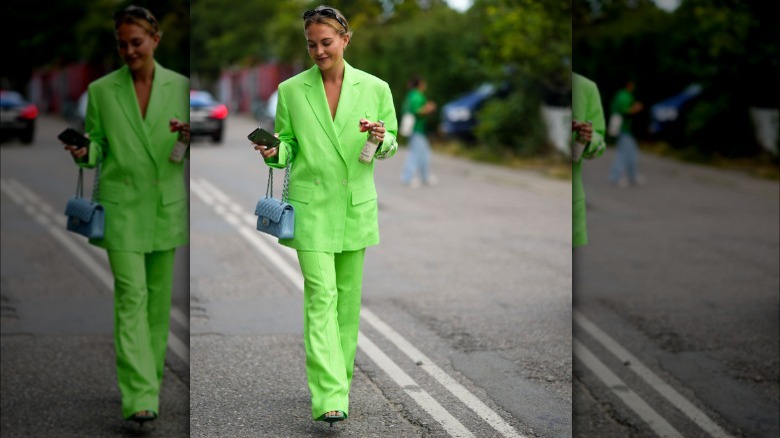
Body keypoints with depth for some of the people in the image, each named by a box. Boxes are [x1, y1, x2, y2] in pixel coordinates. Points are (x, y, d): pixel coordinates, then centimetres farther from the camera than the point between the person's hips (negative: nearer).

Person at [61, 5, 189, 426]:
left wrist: (188, 138, -15)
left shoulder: (180, 86, 4)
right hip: (122, 206, -2)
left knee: (159, 296, 10)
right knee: (131, 296, -10)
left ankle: (150, 380, 25)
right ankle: (140, 396, -15)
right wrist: (82, 153, -16)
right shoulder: (101, 90, 1)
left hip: (168, 206, 2)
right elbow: (97, 142, 6)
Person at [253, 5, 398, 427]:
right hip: (311, 206, -2)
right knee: (320, 297, -10)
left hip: (356, 206, 2)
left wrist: (381, 139, -12)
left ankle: (339, 379, 26)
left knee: (348, 297, 10)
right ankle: (329, 397, -15)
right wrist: (274, 152, -13)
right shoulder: (290, 90, 3)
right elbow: (288, 143, 9)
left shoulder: (374, 88, 3)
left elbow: (391, 146, 10)